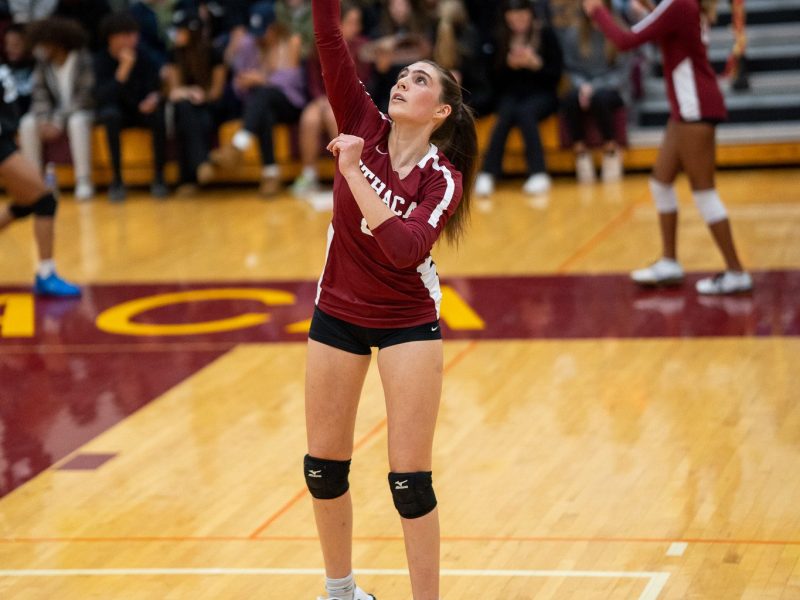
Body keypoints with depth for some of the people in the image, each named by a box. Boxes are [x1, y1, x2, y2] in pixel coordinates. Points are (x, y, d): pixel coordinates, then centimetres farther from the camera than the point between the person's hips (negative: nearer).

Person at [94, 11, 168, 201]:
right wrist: (123, 69, -35)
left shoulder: (144, 59, -7)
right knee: (111, 114, -37)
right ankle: (117, 180, -30)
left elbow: (155, 89, -7)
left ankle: (159, 177, -21)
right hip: (115, 111, -1)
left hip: (140, 111, 2)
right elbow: (102, 97, -26)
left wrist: (154, 98, -32)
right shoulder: (101, 61, -13)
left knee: (159, 114, -32)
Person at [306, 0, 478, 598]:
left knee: (410, 480, -6)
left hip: (408, 322, -4)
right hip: (337, 316, 4)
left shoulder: (444, 177, -16)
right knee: (324, 466, 11)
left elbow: (403, 247, -32)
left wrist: (353, 171, -31)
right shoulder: (364, 126, -7)